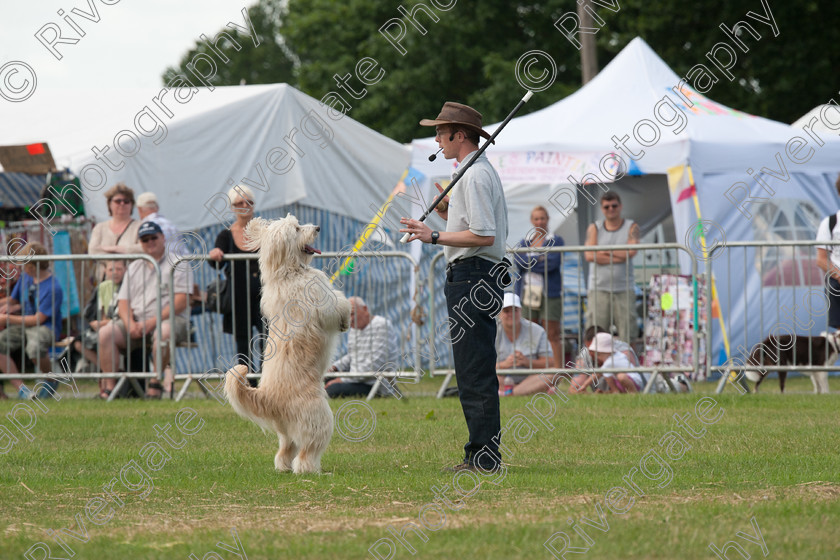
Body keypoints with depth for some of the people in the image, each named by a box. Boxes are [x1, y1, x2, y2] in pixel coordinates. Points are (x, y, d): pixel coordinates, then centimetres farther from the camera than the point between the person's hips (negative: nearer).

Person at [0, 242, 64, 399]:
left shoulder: (54, 289, -16)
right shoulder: (25, 276, 7)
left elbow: (38, 319, -16)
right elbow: (13, 299, 23)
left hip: (46, 327, -7)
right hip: (23, 325, 7)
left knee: (35, 348, -40)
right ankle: (20, 388, -21)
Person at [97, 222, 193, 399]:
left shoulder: (177, 263, 5)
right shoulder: (134, 267, 23)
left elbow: (180, 302, -6)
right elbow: (123, 301, 15)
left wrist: (152, 322, -16)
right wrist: (130, 324, -8)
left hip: (169, 319, -5)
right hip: (136, 320, 5)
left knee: (163, 332, -40)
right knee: (105, 333, -20)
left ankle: (155, 384, -31)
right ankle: (111, 385, -24)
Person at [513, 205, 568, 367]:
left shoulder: (556, 241, 5)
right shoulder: (523, 243, 17)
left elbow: (552, 263, -9)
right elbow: (517, 262, 1)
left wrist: (529, 262, -4)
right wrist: (538, 258, -6)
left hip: (550, 294, -3)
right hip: (527, 293, 3)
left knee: (553, 334, -6)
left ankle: (558, 370, -9)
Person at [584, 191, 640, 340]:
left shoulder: (631, 227, 8)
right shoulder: (594, 228, 10)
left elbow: (631, 252, -10)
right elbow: (589, 255, -6)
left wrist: (604, 251, -4)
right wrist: (618, 257, -9)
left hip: (624, 289, 0)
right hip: (599, 288, 1)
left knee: (627, 335, -4)